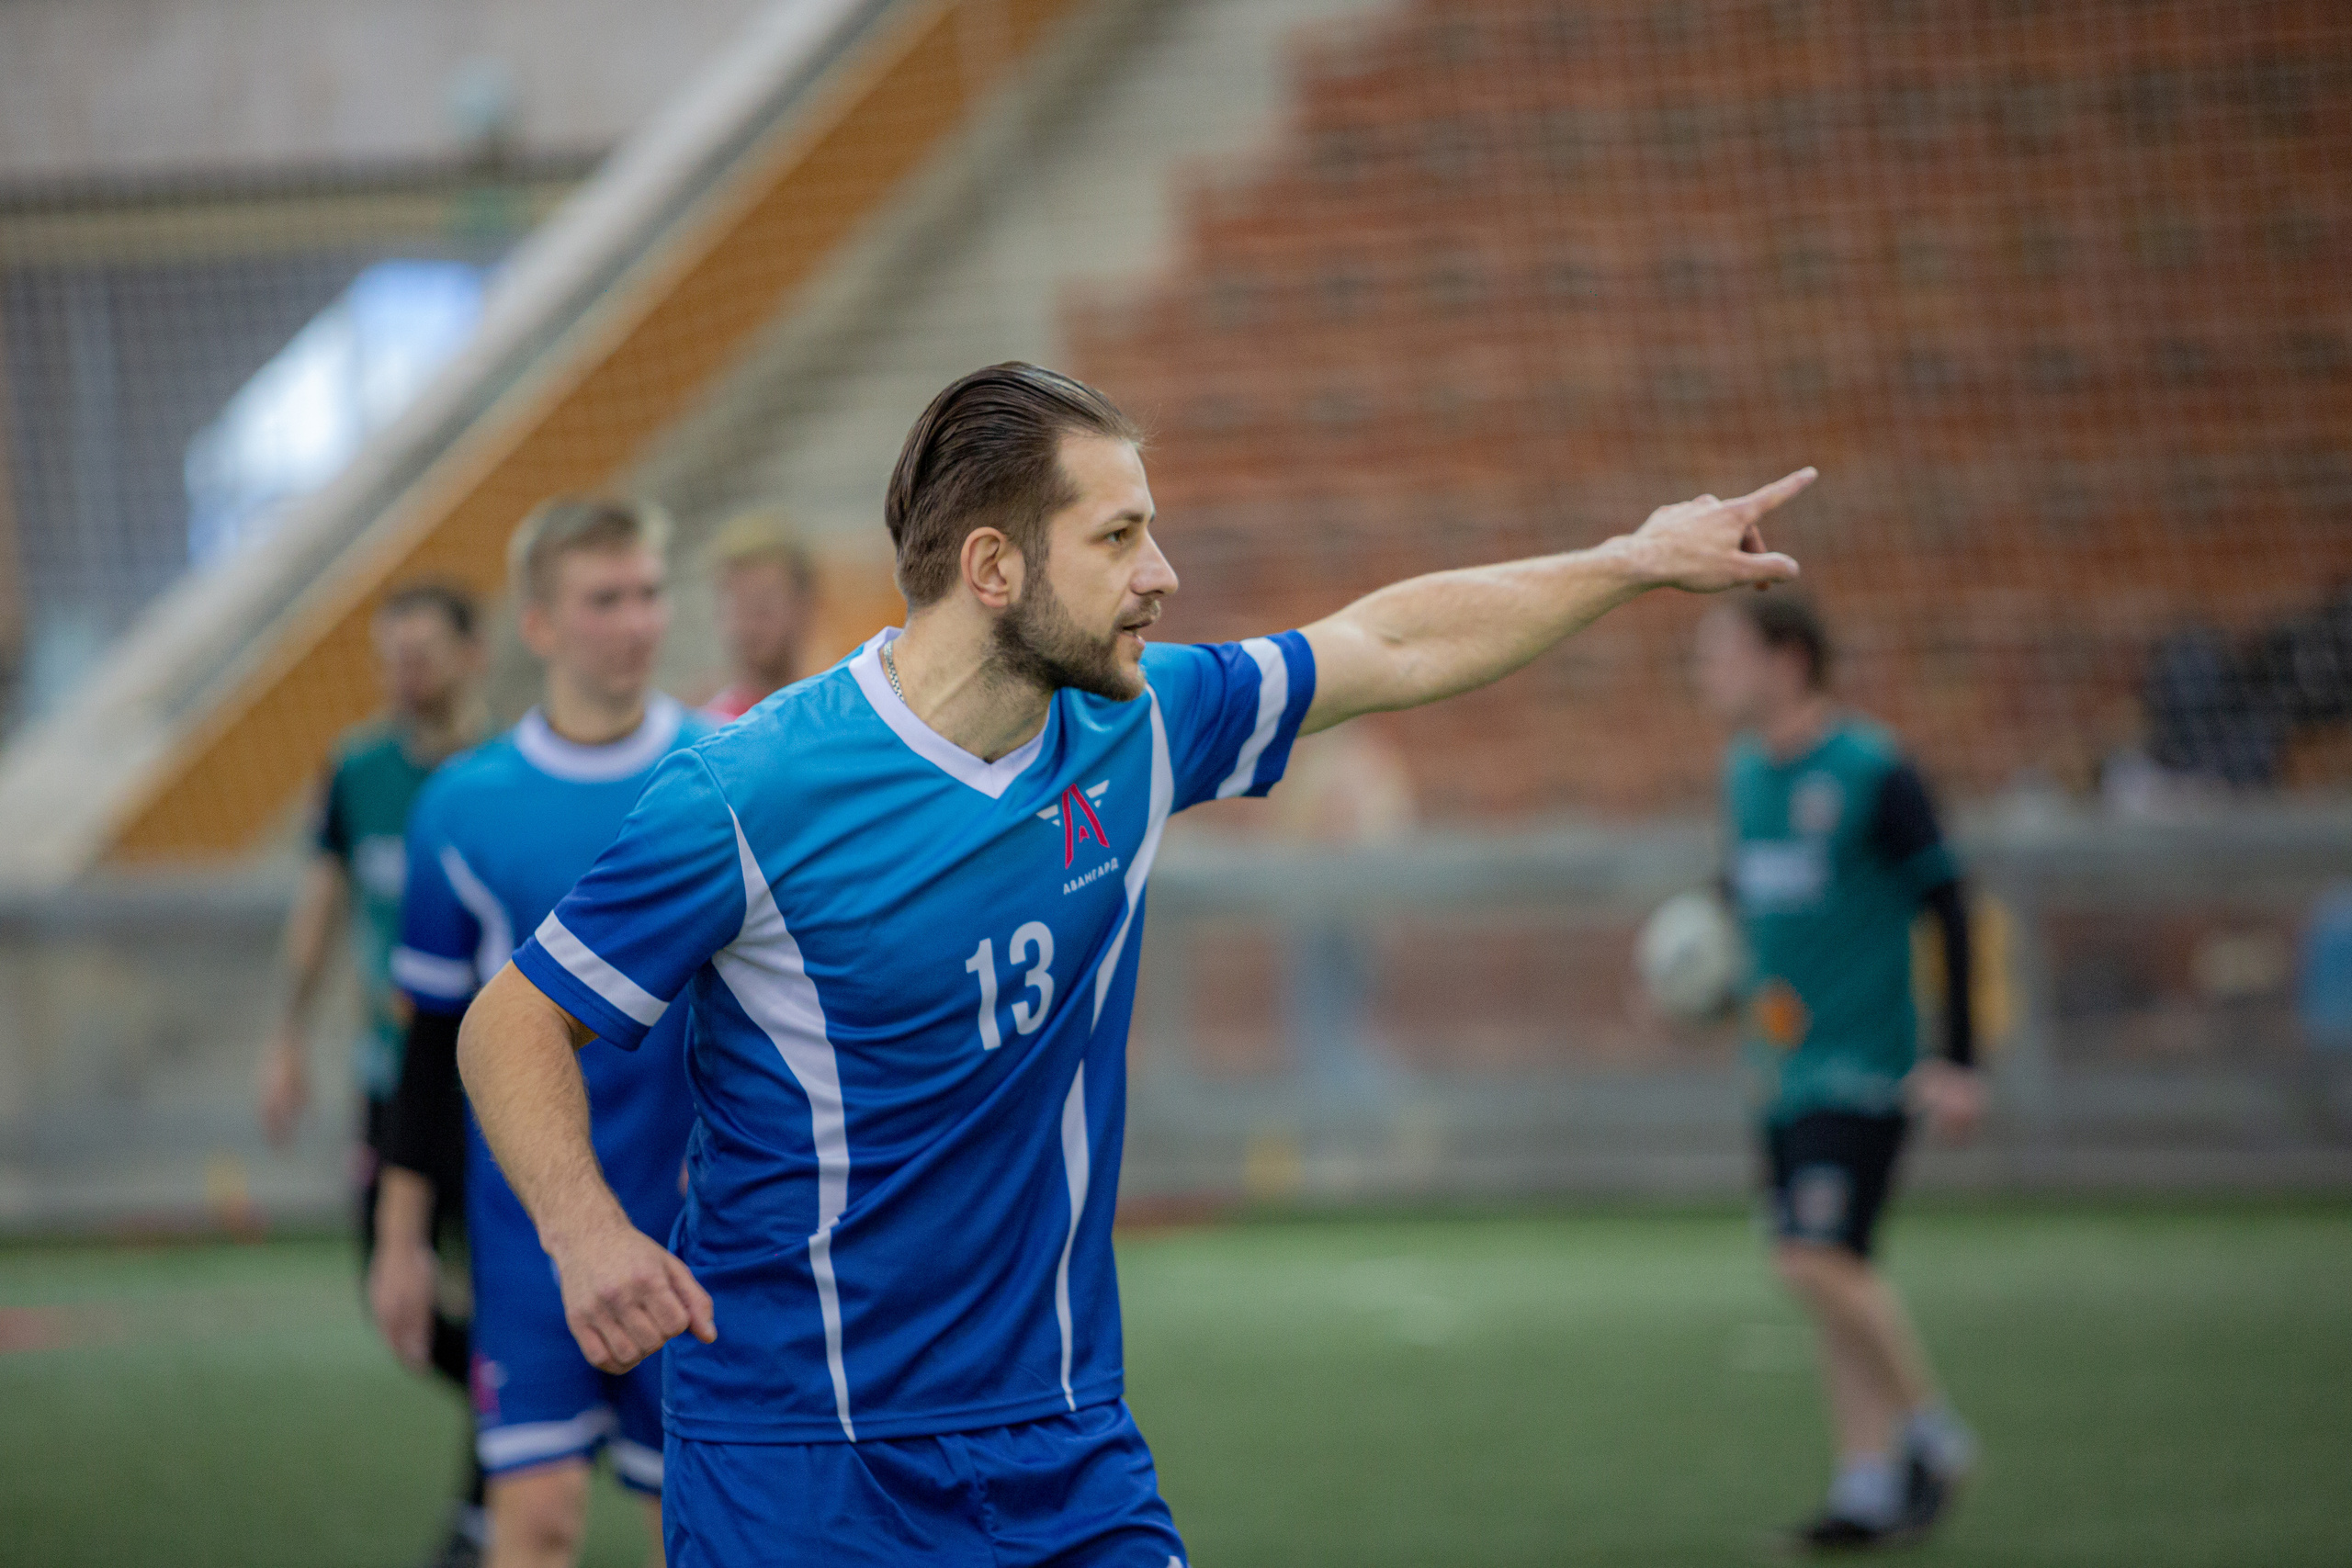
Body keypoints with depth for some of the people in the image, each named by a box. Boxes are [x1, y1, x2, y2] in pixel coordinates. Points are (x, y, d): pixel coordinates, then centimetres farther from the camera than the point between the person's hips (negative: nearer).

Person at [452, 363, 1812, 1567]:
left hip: (1064, 1438, 5)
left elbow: (1393, 645, 19)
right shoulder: (748, 798, -15)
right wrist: (584, 1231, -25)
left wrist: (1638, 560, 22)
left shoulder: (1131, 729, 2)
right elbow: (514, 1021, -8)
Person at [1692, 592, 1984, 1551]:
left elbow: (1947, 912, -10)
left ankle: (1933, 1436, 2)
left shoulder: (1871, 773, -12)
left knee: (1824, 1261, -16)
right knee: (1817, 1269, 7)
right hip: (1788, 1068, 8)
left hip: (1863, 1065, -8)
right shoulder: (1744, 774, 11)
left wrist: (1956, 1062, -12)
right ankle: (1870, 1482, 14)